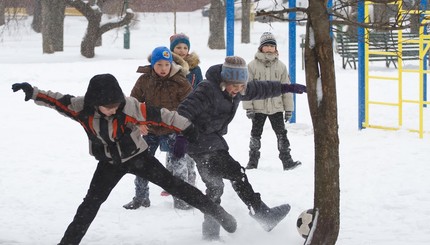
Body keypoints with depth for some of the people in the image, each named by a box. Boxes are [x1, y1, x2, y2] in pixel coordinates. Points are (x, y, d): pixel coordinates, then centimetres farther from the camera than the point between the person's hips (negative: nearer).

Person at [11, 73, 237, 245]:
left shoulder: (129, 106, -31)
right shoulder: (82, 108, -23)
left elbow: (160, 115, -24)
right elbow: (57, 100, -10)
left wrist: (186, 128, -20)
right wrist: (32, 92, -21)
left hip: (137, 157, -2)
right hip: (109, 163, 2)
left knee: (172, 184, -4)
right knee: (91, 203, 0)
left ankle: (215, 211, 7)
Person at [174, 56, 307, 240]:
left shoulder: (239, 90, 3)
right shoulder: (208, 90, -23)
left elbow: (260, 89, 18)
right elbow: (185, 110, -30)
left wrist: (286, 87, 21)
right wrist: (182, 136, -40)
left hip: (214, 141, 10)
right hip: (200, 141, -10)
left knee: (214, 186, 15)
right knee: (236, 173, -13)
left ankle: (210, 232, 24)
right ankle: (263, 215, -10)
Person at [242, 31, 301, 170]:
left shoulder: (281, 66, 6)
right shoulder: (253, 65, -2)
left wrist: (288, 108, 7)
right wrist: (248, 107, -7)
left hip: (276, 107, 1)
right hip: (258, 107, -1)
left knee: (281, 134, -3)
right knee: (255, 134, 7)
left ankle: (287, 160, -1)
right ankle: (253, 161, 16)